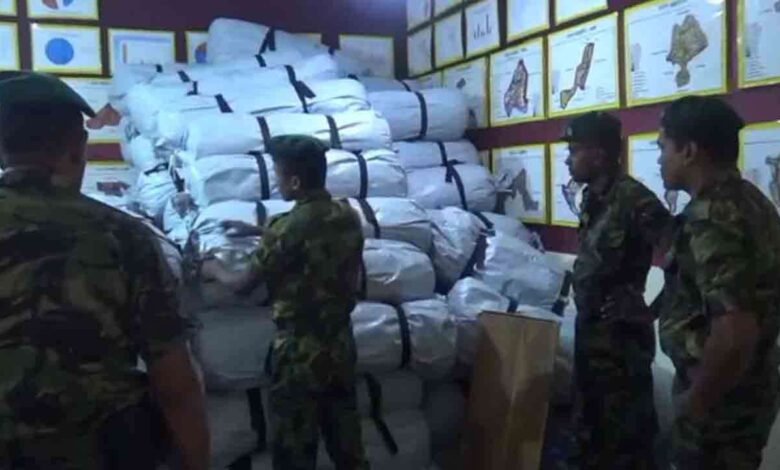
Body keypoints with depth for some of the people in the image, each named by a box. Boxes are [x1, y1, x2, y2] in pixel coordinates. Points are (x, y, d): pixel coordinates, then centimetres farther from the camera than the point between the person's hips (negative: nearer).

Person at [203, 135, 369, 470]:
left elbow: (243, 285, -10)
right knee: (345, 434, 20)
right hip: (340, 344, 7)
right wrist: (257, 230, 25)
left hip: (300, 351, -7)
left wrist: (212, 269, 10)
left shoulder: (288, 228, -21)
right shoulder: (348, 215, 0)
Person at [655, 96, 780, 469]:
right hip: (749, 390, 9)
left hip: (721, 401, -9)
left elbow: (735, 334, -33)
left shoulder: (712, 219, -26)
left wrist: (694, 406, -20)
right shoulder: (748, 200, 5)